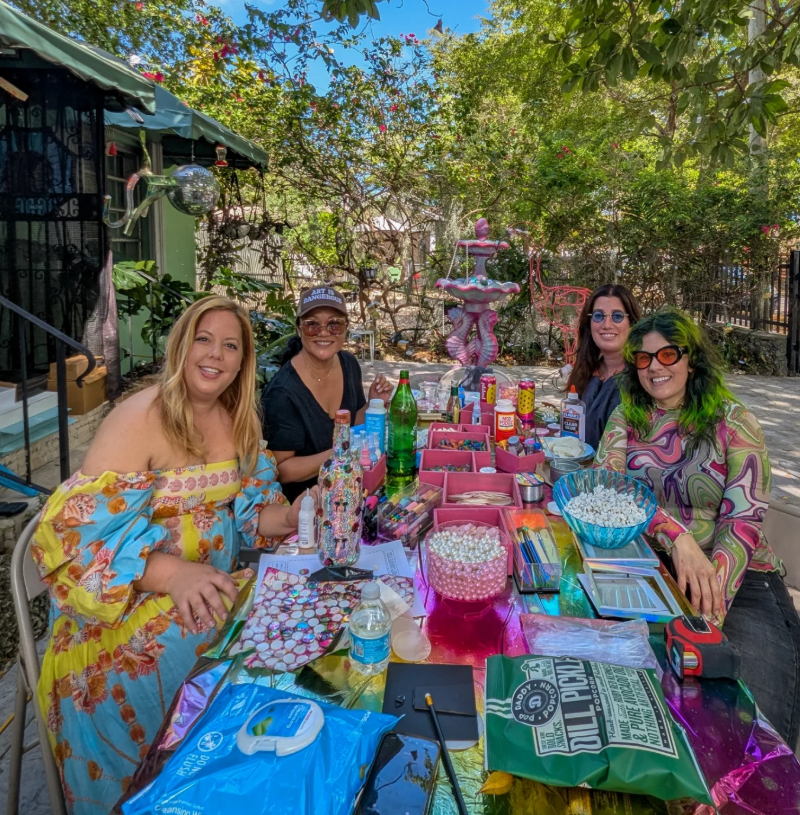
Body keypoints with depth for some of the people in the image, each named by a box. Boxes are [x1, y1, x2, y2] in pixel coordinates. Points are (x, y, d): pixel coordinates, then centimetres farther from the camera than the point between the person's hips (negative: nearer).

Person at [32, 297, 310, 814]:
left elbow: (247, 510, 7)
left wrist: (290, 518, -16)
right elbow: (75, 531, -22)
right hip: (129, 596, -6)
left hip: (215, 575, 6)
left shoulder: (240, 421, 2)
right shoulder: (140, 419, -17)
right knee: (199, 637, -30)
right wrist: (172, 574, -36)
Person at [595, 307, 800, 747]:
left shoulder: (733, 422, -1)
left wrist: (710, 605, -25)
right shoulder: (626, 418, 7)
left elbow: (743, 521, -9)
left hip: (739, 576, -2)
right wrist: (677, 535, -24)